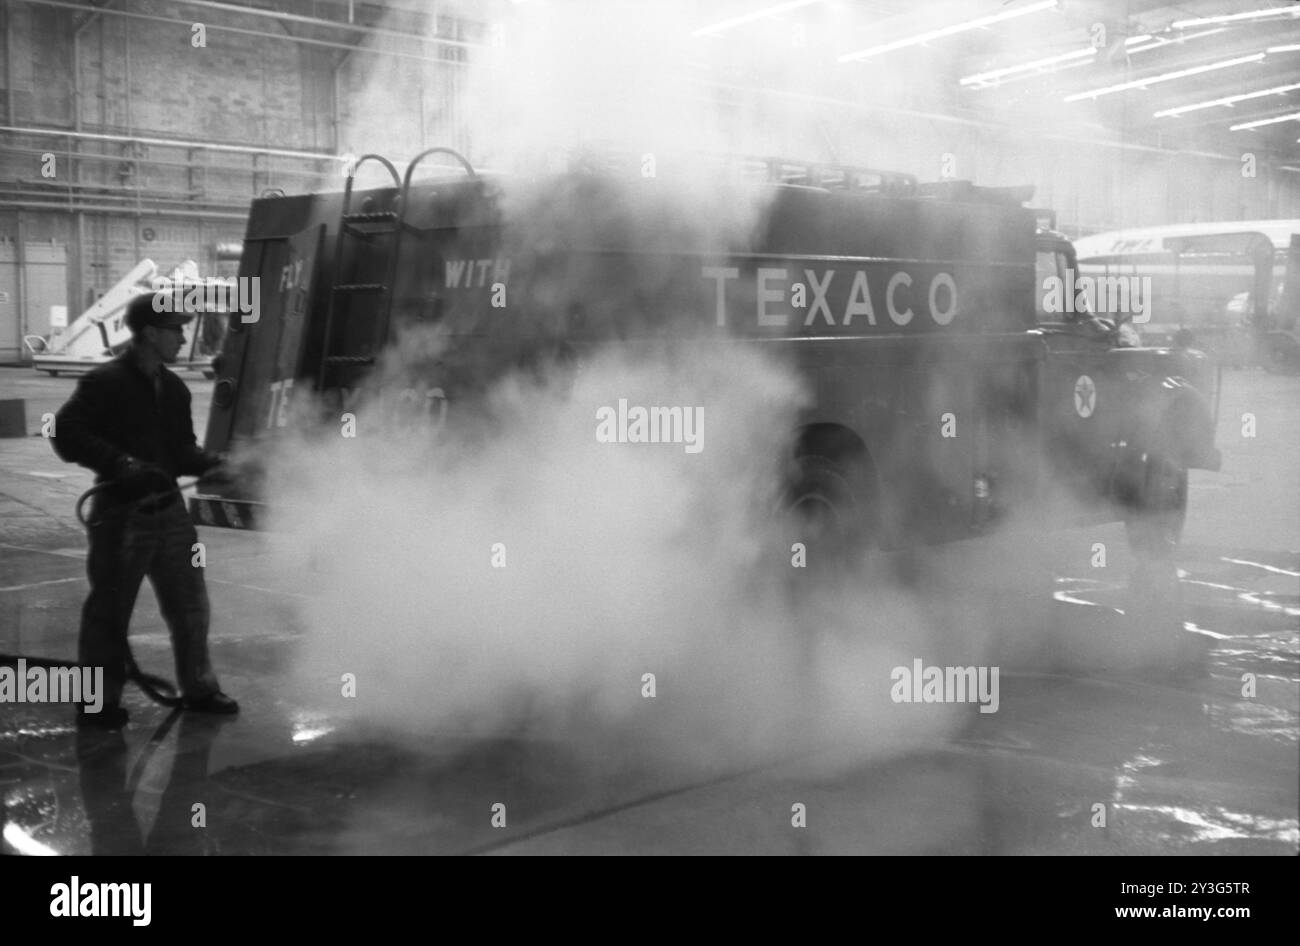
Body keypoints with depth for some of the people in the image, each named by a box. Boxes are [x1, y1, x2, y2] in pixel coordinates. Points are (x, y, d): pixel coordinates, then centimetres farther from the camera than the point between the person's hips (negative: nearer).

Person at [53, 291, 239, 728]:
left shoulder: (173, 388, 11)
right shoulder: (106, 382, -11)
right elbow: (66, 433, -15)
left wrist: (211, 464, -4)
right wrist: (120, 463, -25)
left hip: (168, 510, 7)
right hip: (122, 514, -7)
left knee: (190, 606, 13)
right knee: (110, 611, 3)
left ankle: (198, 687, 28)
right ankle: (98, 700, 16)